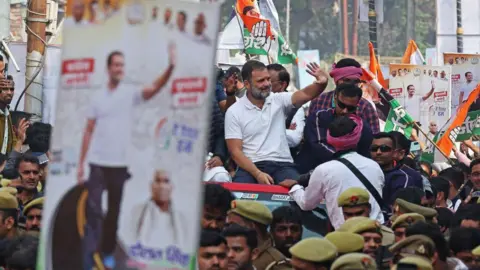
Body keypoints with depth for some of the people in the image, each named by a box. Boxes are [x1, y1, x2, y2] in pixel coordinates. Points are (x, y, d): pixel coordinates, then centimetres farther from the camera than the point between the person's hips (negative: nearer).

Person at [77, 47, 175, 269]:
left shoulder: (130, 94, 0)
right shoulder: (98, 97, 5)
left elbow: (154, 88, -18)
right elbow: (89, 131, 8)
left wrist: (170, 68, -35)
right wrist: (81, 163, 6)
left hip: (120, 164, 0)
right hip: (98, 163, 0)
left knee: (114, 212, 9)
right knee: (93, 209, -7)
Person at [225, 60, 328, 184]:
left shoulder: (279, 100, 9)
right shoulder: (234, 112, 3)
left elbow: (305, 94, -7)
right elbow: (235, 151, -3)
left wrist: (322, 83, -30)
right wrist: (257, 174, -18)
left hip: (282, 165, 2)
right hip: (251, 166, -2)